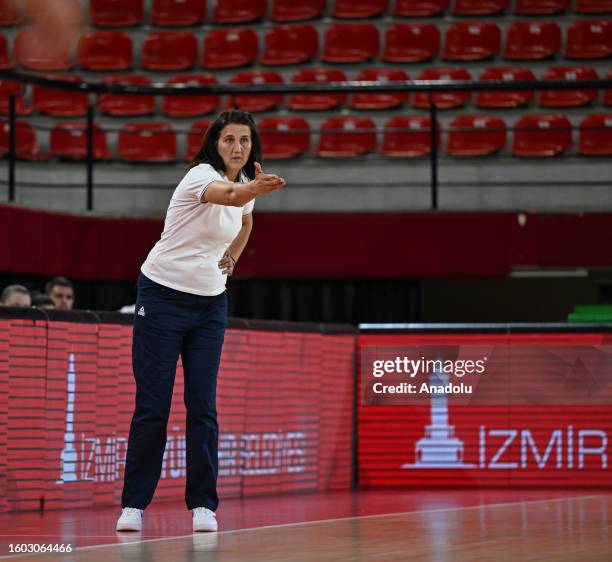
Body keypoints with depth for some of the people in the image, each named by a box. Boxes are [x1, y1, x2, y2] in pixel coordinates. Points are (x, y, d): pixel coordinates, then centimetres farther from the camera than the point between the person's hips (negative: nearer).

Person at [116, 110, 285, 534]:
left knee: (203, 407, -1)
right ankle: (134, 504, 4)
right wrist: (254, 189, -66)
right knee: (152, 405, -3)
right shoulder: (201, 176, -19)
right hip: (163, 295, -5)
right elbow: (229, 196, -44)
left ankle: (203, 504, 1)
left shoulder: (246, 183, 3)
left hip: (210, 304, 5)